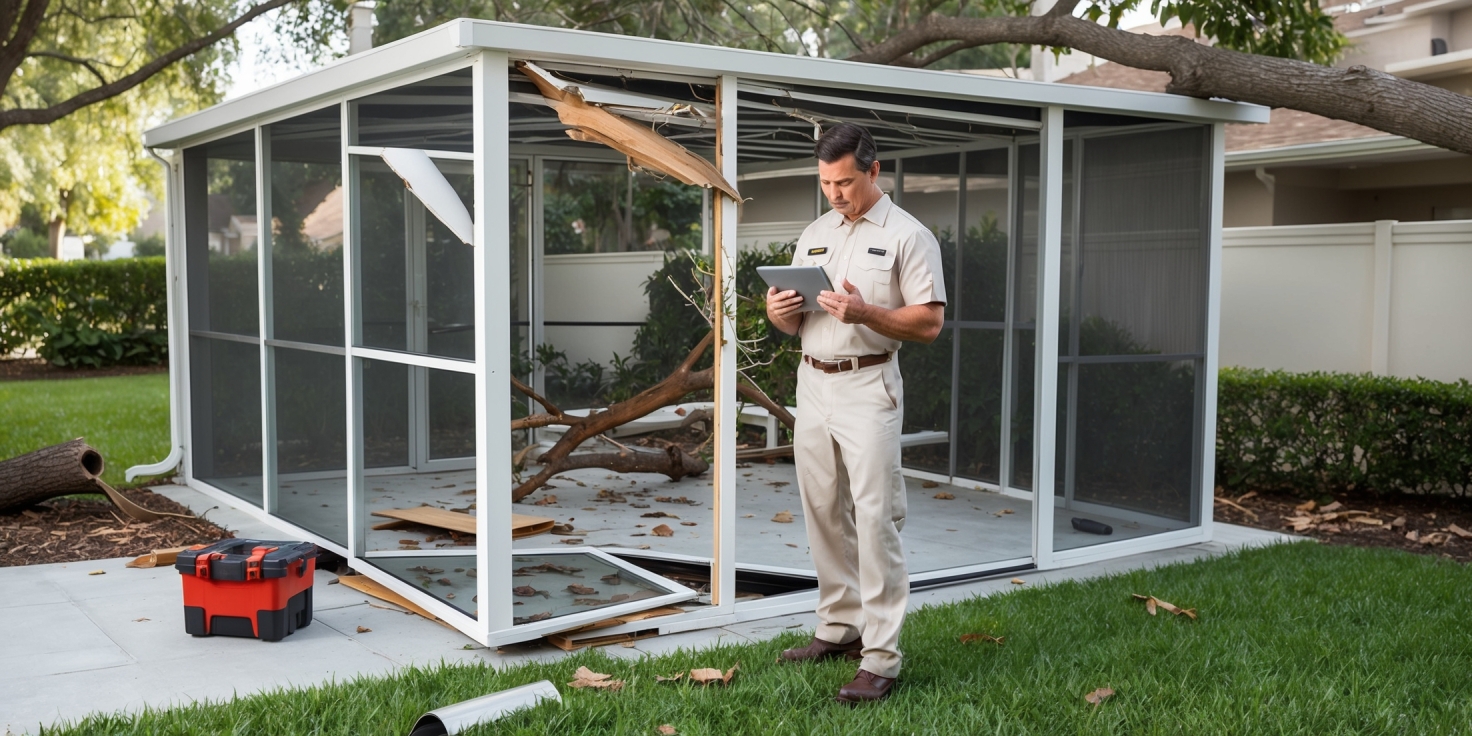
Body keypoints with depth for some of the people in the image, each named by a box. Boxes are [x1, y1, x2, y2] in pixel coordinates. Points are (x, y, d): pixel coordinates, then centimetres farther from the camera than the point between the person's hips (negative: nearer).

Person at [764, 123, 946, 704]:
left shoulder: (907, 236, -4)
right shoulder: (813, 235, 15)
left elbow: (930, 323, -10)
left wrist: (865, 313, -24)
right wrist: (780, 313, -4)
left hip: (868, 389, -7)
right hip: (812, 385, 7)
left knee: (875, 521, -8)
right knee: (824, 515, 11)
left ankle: (880, 659, -5)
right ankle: (840, 628, 24)